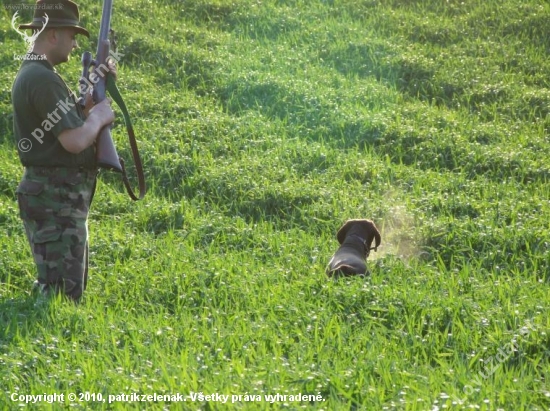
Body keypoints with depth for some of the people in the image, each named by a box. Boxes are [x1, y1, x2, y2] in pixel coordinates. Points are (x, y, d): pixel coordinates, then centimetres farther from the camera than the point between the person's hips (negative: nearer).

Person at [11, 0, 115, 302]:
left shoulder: (29, 74, 15)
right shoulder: (43, 79, -19)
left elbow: (72, 121, 23)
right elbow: (75, 140, -26)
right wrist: (99, 116, -8)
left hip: (56, 196, 11)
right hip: (55, 199, -11)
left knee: (71, 286, 19)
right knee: (62, 292, -11)